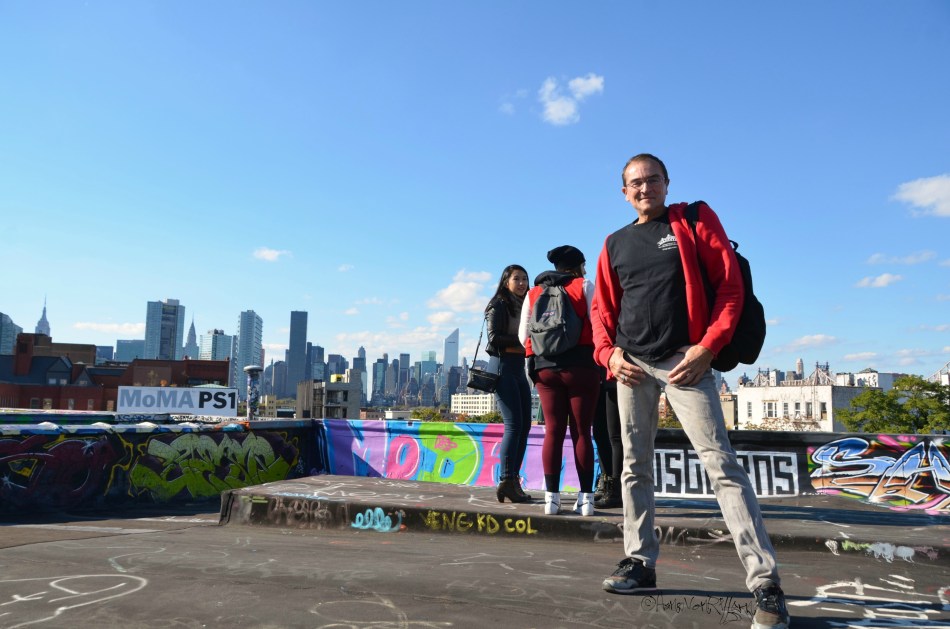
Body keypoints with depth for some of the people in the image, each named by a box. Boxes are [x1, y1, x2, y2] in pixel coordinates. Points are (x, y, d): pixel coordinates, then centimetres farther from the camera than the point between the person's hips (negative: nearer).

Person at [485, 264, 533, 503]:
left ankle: (513, 480, 7)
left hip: (519, 369, 8)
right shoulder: (498, 305, -1)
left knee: (524, 425, 3)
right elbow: (494, 338, -12)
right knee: (513, 425, -14)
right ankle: (506, 481, -12)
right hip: (503, 367, -8)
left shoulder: (524, 307, 20)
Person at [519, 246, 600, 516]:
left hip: (545, 367, 3)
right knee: (581, 432, 2)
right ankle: (586, 497, 2)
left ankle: (551, 496, 4)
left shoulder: (534, 293, 12)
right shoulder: (584, 286, 2)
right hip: (580, 365, -3)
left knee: (553, 431, 5)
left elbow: (523, 336, 8)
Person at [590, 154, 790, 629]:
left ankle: (765, 583, -3)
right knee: (635, 466, 9)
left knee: (720, 464, -9)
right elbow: (603, 308, 16)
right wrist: (608, 352, -1)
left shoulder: (694, 220, 5)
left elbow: (730, 284, -2)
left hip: (685, 362, -4)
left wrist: (708, 346, -12)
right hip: (632, 365, 5)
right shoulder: (615, 243, 15)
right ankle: (640, 562, 22)